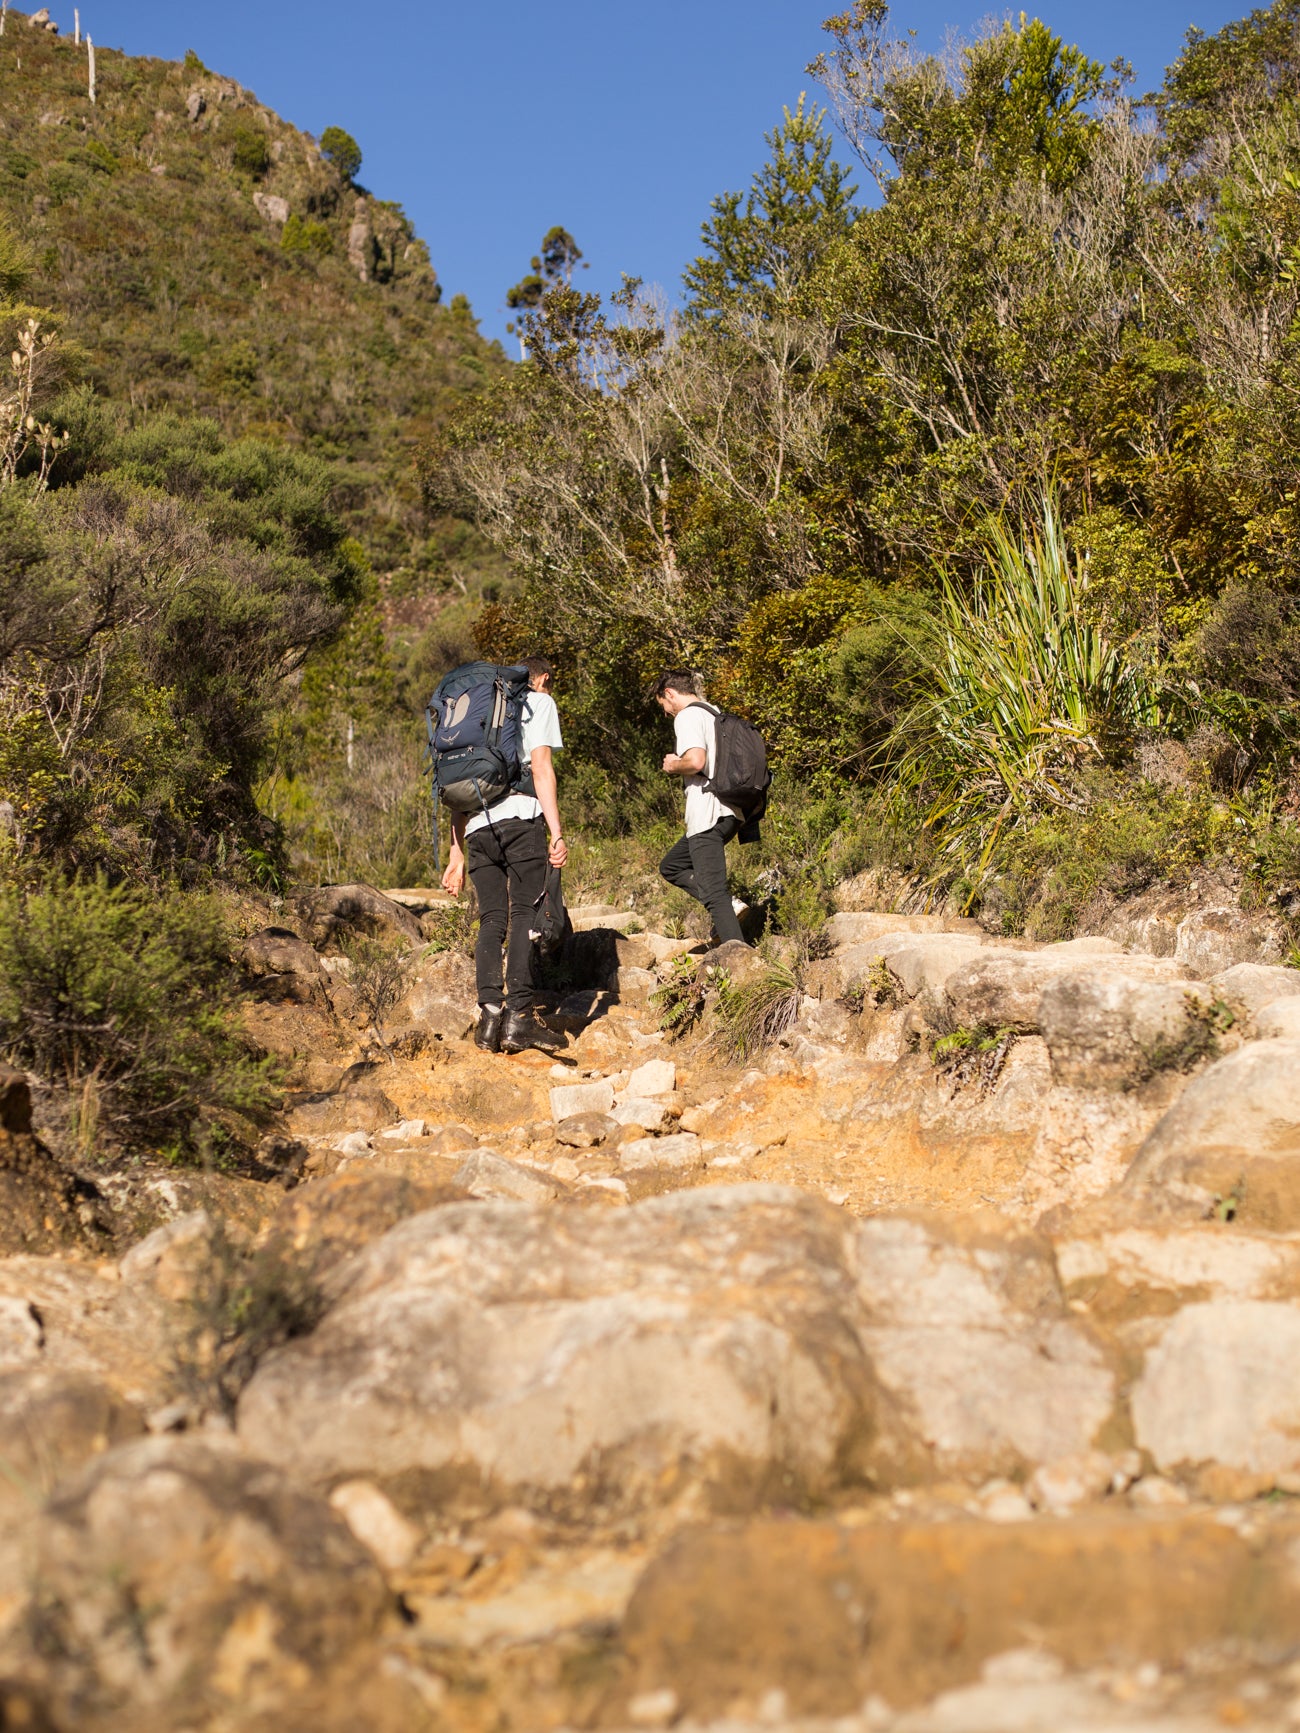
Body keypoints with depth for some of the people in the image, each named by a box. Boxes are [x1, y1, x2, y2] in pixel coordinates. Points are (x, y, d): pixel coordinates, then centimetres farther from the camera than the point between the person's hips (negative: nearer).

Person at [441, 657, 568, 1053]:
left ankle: (489, 1014, -4)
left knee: (491, 920, 6)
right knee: (525, 913, -5)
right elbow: (541, 767, -1)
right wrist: (557, 833, -7)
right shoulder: (539, 702, 14)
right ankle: (519, 1014, -12)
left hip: (478, 825, 5)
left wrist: (457, 853, 24)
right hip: (520, 816, -5)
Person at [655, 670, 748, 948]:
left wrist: (673, 766, -3)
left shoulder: (687, 716, -9)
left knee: (714, 893, -10)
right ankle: (728, 907, 5)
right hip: (730, 812, 10)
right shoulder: (715, 714, 21)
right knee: (671, 867, 21)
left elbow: (696, 761, -24)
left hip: (708, 815, -10)